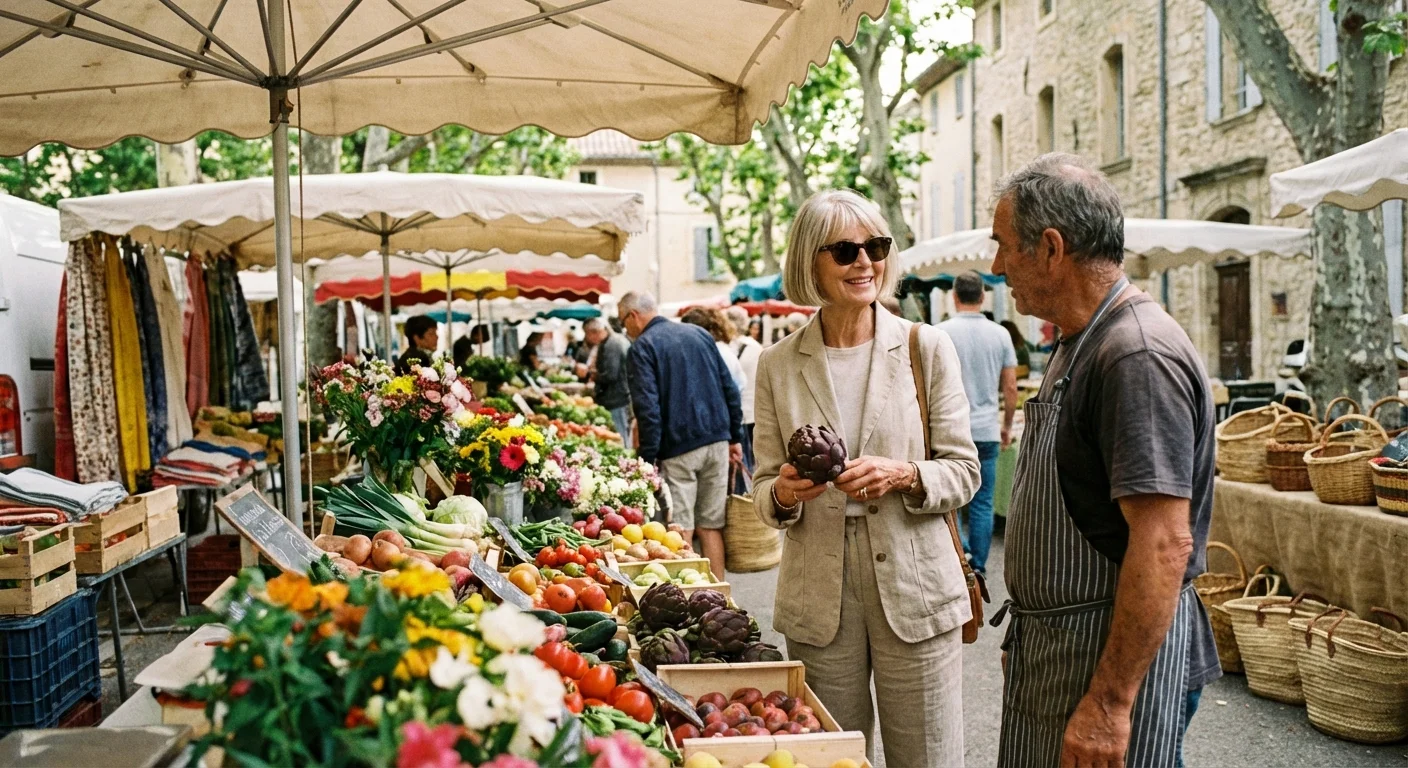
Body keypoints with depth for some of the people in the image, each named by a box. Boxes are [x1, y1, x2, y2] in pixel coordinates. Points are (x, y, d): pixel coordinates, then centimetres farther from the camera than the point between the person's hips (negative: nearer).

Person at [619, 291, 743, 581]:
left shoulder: (642, 346, -6)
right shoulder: (700, 334, 13)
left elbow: (647, 408, -15)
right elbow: (729, 389, 13)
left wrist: (647, 459, -12)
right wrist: (735, 437, 17)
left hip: (678, 448, -6)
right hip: (717, 440, 6)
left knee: (681, 531, 0)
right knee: (711, 527, 11)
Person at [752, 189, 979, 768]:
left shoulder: (928, 348, 0)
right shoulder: (778, 364, 3)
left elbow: (964, 471, 1)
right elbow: (764, 486, 8)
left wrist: (905, 476, -18)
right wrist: (782, 493, -15)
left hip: (914, 587, -1)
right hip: (818, 596, 1)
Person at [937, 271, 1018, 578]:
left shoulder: (942, 332, -6)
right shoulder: (1000, 334, 3)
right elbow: (1010, 388, 5)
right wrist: (1007, 426, 17)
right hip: (987, 431, 3)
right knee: (982, 503, 8)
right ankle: (978, 567, 12)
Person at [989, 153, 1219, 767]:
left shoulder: (1139, 357, -22)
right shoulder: (1079, 343, 11)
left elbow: (1165, 544, -27)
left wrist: (1110, 702, -26)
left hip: (1119, 654, -10)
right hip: (1053, 649, 10)